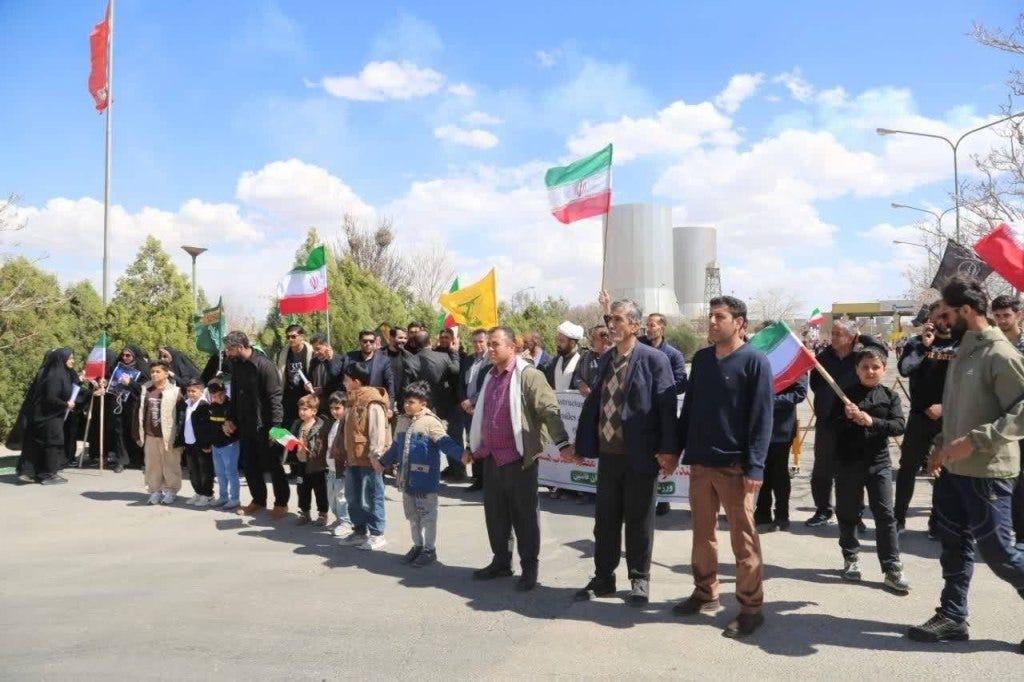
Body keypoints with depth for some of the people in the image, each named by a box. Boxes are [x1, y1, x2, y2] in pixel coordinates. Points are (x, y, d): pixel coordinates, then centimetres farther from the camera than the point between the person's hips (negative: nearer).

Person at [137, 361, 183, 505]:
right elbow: (141, 411, 13)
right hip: (150, 434, 5)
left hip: (168, 435, -5)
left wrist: (180, 436, -11)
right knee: (152, 464, 11)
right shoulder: (145, 389, 7)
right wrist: (140, 433, 11)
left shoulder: (174, 390, -9)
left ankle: (170, 491, 16)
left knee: (170, 464, 5)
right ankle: (155, 491, 22)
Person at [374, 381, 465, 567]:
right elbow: (396, 447, 25)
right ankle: (417, 545, 30)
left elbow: (446, 443, -23)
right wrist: (382, 462, 35)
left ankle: (429, 549, 15)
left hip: (425, 480, -7)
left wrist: (461, 454, -39)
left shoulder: (431, 422, -13)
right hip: (406, 479, 7)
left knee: (427, 515, 3)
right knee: (412, 514, 16)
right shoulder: (402, 421, 11)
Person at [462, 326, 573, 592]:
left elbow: (549, 410, -20)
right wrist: (472, 447, 27)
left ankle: (529, 568, 14)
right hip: (492, 457, 7)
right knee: (495, 513, 13)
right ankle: (501, 561, 28)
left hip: (519, 458, -7)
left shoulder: (528, 375, -11)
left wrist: (562, 443, -30)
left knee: (524, 515, 2)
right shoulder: (490, 377, 15)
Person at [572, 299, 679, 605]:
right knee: (605, 519, 13)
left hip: (640, 455, -5)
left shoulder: (654, 359, -9)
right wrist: (582, 443, 10)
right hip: (608, 453, 6)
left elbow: (667, 407, -12)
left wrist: (669, 450, -17)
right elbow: (593, 403, 11)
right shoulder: (605, 360, 10)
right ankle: (603, 577, 27)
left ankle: (639, 580, 23)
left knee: (638, 521, 7)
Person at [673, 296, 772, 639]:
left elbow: (762, 418, -11)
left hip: (734, 465, -6)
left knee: (743, 538, 2)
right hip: (700, 461, 6)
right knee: (702, 533, 14)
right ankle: (705, 593, 28)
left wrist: (755, 467, -17)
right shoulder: (701, 358, 10)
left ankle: (751, 607, 12)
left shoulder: (755, 361, -7)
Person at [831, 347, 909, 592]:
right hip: (848, 462, 0)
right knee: (848, 513, 10)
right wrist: (846, 417, -23)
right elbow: (831, 426, -3)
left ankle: (892, 568, 2)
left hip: (878, 463, 0)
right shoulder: (846, 394, 0)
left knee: (885, 515, -2)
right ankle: (851, 557, 28)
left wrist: (872, 421, -23)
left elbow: (899, 425, -9)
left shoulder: (890, 396, 3)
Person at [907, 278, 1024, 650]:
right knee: (955, 544, 12)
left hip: (986, 472, -8)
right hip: (954, 468, 8)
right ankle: (952, 616, 22)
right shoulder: (963, 351, 10)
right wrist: (941, 445, 13)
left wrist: (974, 441, -26)